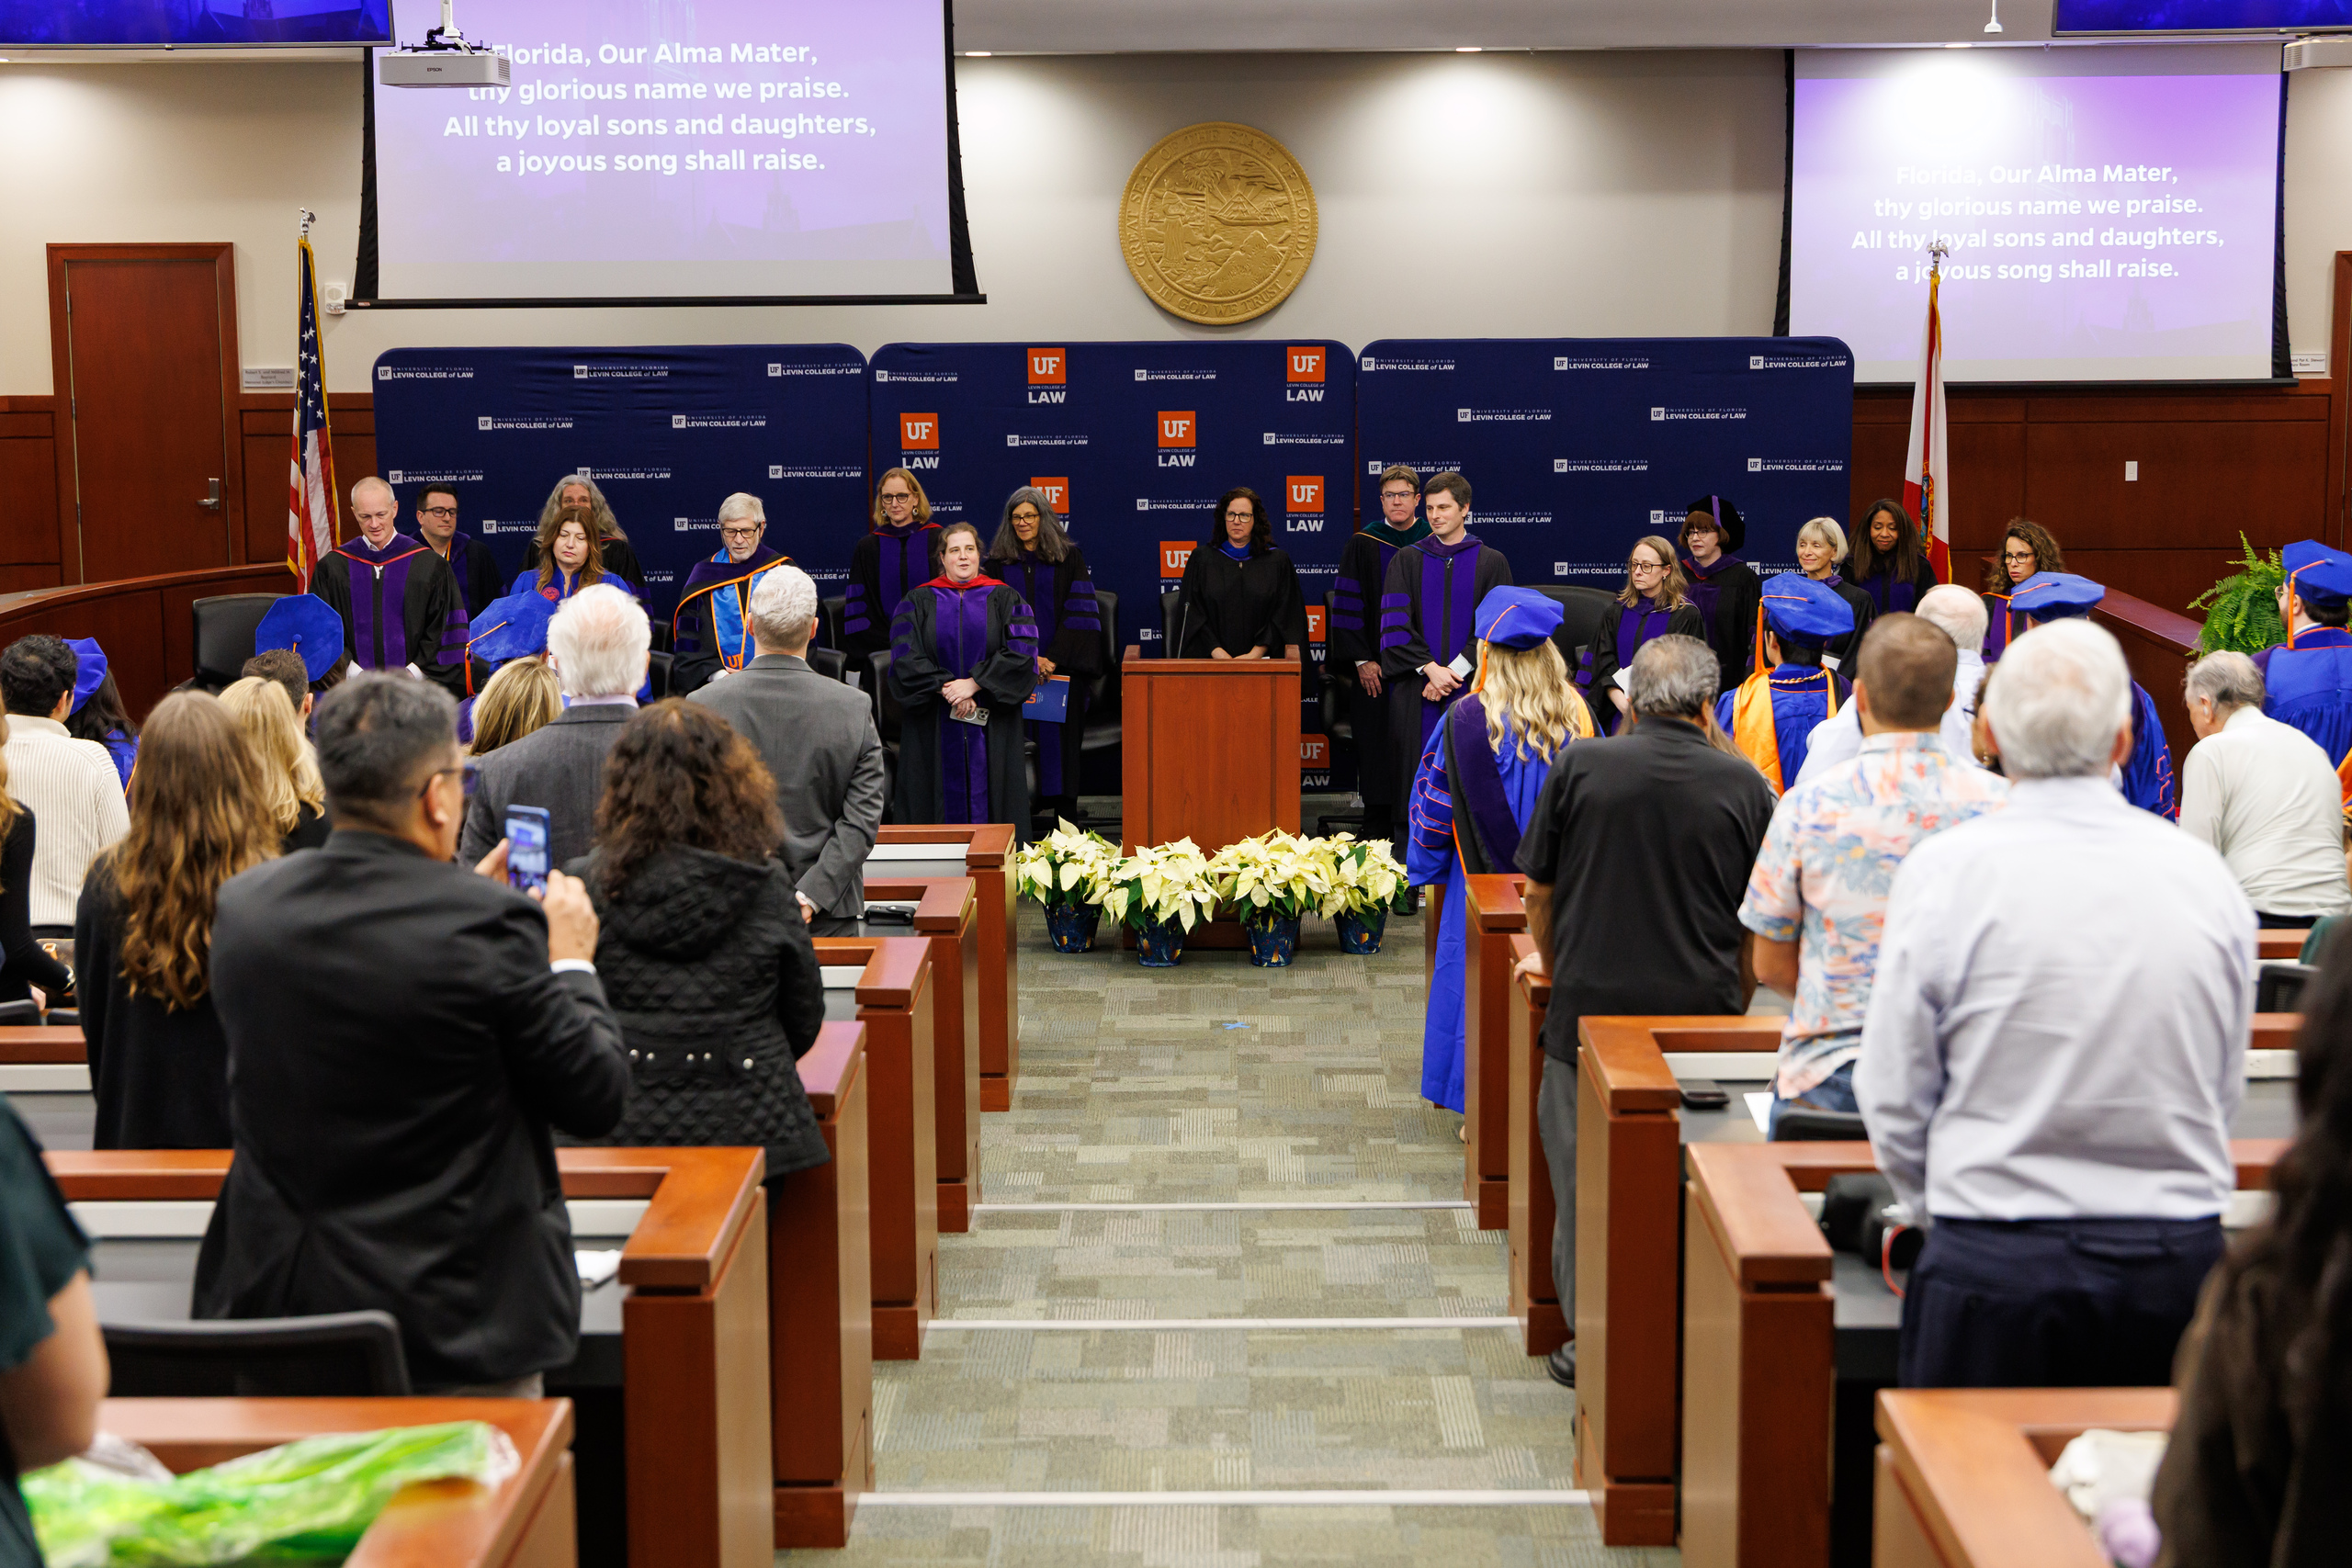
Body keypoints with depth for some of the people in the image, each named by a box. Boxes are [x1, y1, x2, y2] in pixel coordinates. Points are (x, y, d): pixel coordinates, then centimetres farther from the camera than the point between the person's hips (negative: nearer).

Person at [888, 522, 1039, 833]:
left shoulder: (1004, 599, 7)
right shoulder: (918, 602, 8)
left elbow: (1021, 652, -5)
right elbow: (904, 656, -3)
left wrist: (973, 684, -15)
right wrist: (946, 690, -14)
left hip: (990, 728, 0)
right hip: (935, 729, 0)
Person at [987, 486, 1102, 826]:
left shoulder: (1069, 558, 6)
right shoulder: (998, 562, 10)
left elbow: (1079, 612, 0)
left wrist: (1054, 658, -11)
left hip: (1060, 667, -1)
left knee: (1060, 740, -3)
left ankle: (1065, 820, 0)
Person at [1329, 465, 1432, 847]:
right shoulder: (1363, 544, 4)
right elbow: (1347, 605, 2)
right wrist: (1361, 661, -6)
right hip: (1375, 668, 0)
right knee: (1378, 750, -1)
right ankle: (1378, 835, 6)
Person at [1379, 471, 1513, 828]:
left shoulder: (1491, 563, 6)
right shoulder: (1407, 560, 9)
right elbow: (1395, 625, -1)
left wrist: (1455, 670, -11)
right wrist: (1430, 668, -13)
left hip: (1470, 688, -1)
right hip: (1417, 691, 1)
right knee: (1419, 782, -1)